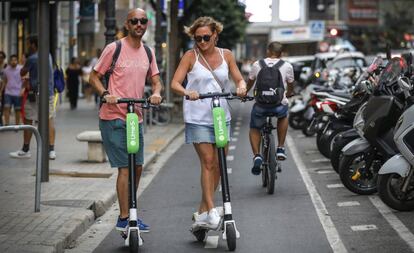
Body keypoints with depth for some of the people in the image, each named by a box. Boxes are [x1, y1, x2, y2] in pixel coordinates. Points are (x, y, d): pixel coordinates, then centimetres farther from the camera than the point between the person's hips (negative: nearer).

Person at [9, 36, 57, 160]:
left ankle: (25, 150, 11)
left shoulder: (32, 58, -11)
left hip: (35, 93, -5)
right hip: (49, 92, 5)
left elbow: (22, 73, -1)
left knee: (28, 120, 6)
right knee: (49, 120, 3)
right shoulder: (49, 56, 8)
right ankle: (51, 150, -2)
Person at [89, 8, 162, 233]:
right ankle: (124, 219, -7)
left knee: (137, 167, 12)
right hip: (114, 117, -7)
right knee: (125, 167, -11)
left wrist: (156, 92, -10)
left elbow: (156, 81, 13)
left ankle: (130, 213, 26)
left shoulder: (148, 52, 11)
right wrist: (106, 94, -20)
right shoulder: (114, 48, -7)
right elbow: (94, 77, -3)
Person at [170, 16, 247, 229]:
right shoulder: (190, 56, -1)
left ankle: (202, 212, 14)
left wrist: (241, 87, -15)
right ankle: (211, 211, -12)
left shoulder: (226, 55, 7)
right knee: (207, 162, -11)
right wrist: (187, 93, -28)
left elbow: (239, 79, 8)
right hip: (198, 117, -4)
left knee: (218, 165, 4)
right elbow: (175, 83, -7)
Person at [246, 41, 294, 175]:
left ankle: (257, 155, 5)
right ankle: (280, 148, 27)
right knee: (283, 116, 35)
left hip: (260, 105, 0)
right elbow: (290, 86, 24)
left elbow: (249, 83, 25)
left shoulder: (257, 64, 8)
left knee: (254, 128, 26)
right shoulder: (287, 66, 7)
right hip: (279, 105, 0)